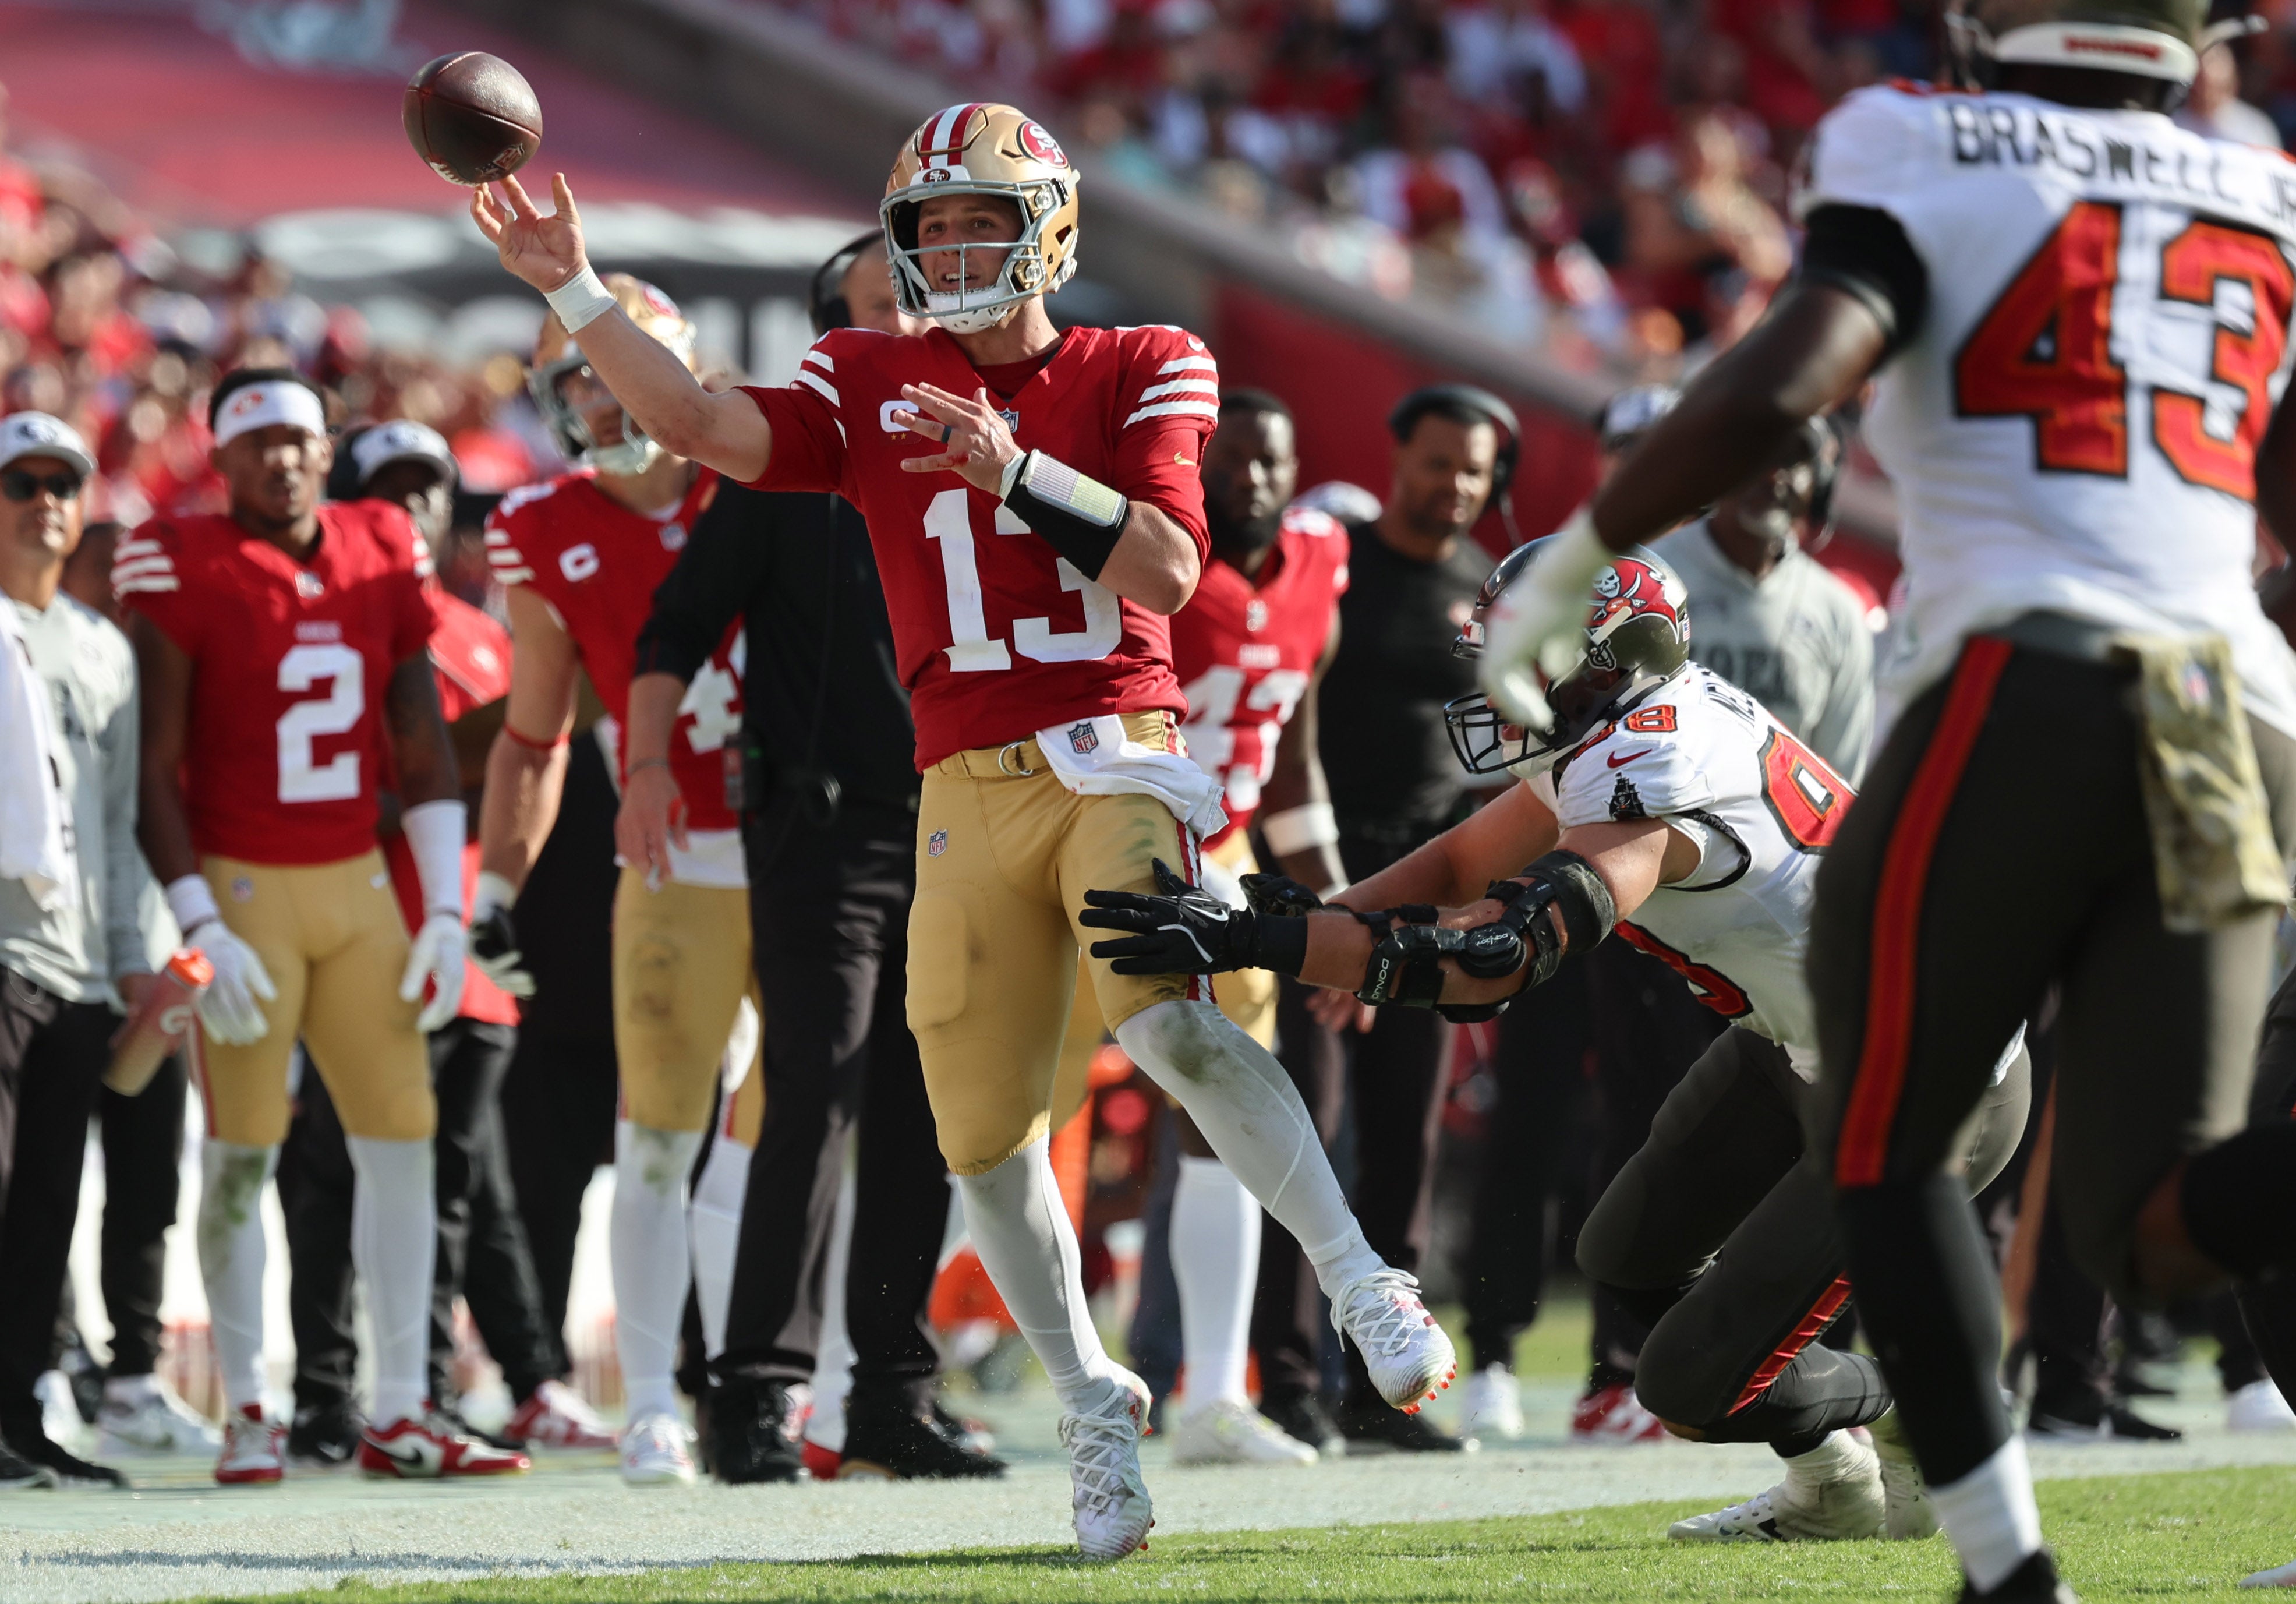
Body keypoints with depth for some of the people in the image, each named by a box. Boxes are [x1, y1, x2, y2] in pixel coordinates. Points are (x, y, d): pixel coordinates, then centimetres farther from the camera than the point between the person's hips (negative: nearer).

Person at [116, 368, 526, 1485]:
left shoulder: (382, 559, 6)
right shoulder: (187, 568, -8)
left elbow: (423, 751, 11)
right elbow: (155, 772, -8)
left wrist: (446, 910, 5)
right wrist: (202, 930, -13)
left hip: (357, 884, 5)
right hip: (242, 887, -5)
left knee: (401, 1138, 2)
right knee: (241, 1152, -3)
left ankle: (399, 1414, 7)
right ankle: (248, 1412, 5)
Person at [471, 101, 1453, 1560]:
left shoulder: (1140, 375, 4)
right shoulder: (873, 386, 10)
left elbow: (1169, 572, -10)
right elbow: (705, 425, -4)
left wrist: (1018, 469, -21)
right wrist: (575, 292, -12)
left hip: (1119, 762, -3)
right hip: (969, 786, 3)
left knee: (1163, 1018, -29)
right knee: (985, 1128, 2)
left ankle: (1363, 1285, -24)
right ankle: (1094, 1403, 19)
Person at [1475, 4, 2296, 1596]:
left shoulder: (1926, 163, 4)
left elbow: (1779, 386, -11)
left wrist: (1568, 567, -1)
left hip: (2028, 693, -5)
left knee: (1883, 1152, 14)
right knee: (2158, 1230, 2)